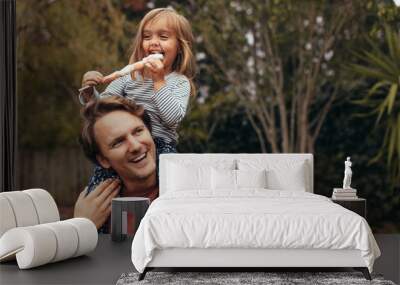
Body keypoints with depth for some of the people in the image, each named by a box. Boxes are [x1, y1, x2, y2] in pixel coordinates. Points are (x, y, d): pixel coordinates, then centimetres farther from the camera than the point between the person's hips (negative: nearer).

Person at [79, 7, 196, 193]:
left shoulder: (180, 82, 2)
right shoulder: (130, 77, 9)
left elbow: (173, 118, -15)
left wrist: (159, 81, -14)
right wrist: (89, 92, -12)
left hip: (161, 147, -2)